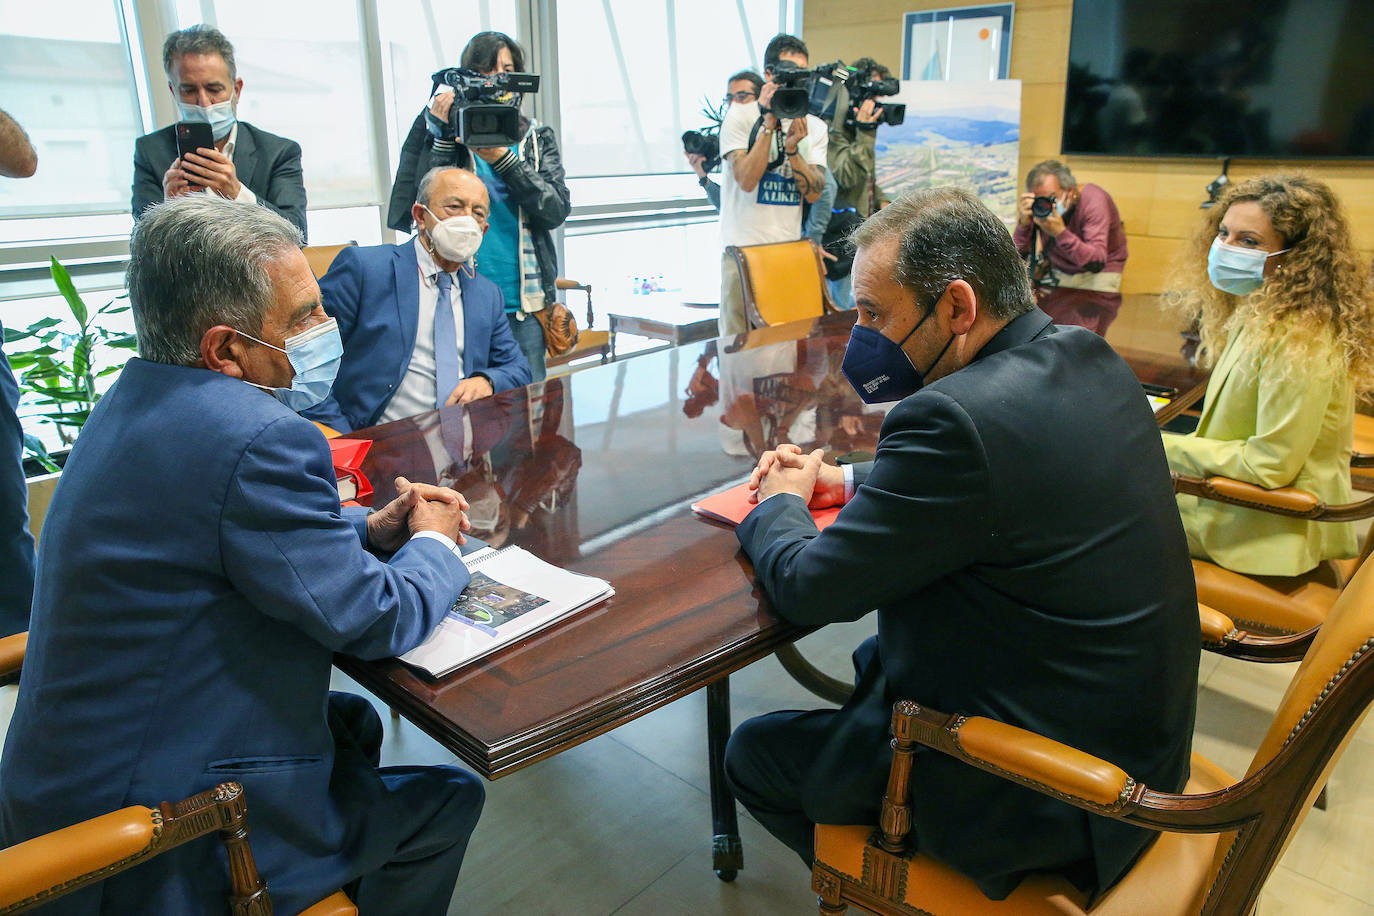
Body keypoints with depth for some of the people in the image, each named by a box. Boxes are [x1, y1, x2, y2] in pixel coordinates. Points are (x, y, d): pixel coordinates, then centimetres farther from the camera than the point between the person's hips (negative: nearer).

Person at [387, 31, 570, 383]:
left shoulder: (538, 138, 11)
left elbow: (556, 210, -3)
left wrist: (503, 160, -14)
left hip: (525, 301, 2)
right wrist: (443, 134, -12)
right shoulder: (443, 131, 6)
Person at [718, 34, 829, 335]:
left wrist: (792, 147, -15)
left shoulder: (814, 126, 10)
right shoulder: (740, 115, -1)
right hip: (743, 247, -3)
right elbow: (746, 180, -15)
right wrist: (769, 124, -17)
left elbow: (814, 194, -1)